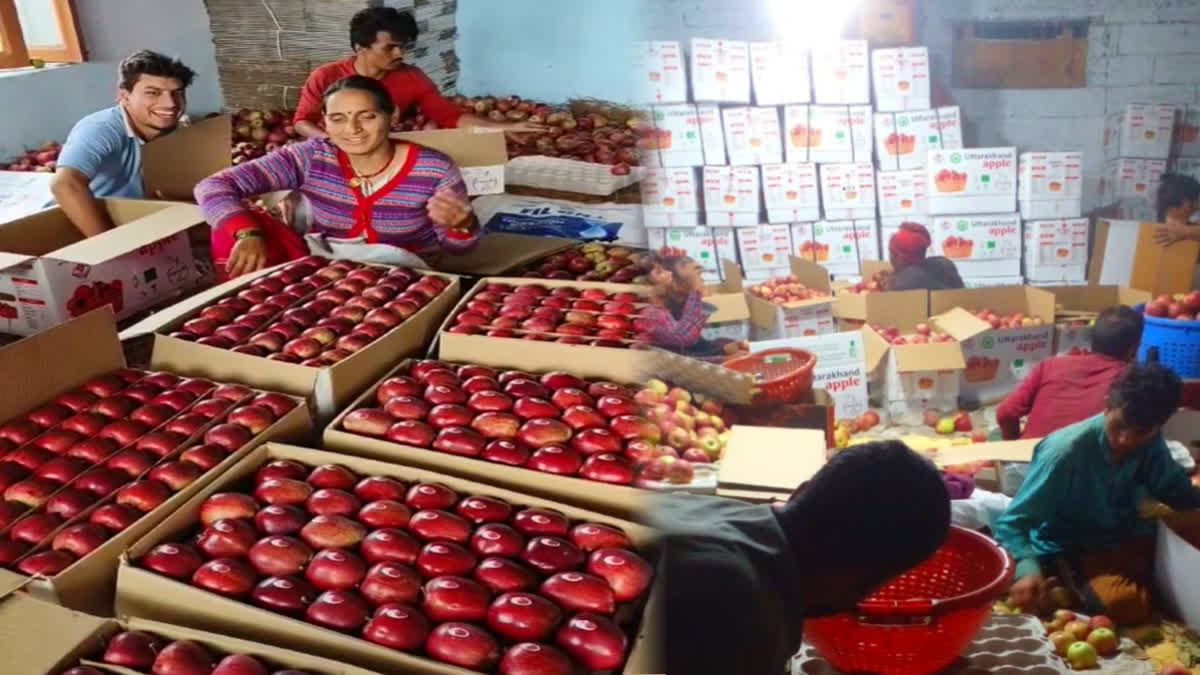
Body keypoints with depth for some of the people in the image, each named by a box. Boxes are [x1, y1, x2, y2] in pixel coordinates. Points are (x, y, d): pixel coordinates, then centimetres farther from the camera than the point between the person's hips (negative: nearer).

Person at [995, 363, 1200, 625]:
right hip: (1068, 553, -6)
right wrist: (1027, 569, -42)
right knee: (1126, 604, -32)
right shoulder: (1065, 450, -24)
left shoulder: (1151, 445, -7)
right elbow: (1011, 524, -24)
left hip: (1125, 542, 6)